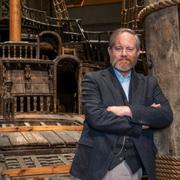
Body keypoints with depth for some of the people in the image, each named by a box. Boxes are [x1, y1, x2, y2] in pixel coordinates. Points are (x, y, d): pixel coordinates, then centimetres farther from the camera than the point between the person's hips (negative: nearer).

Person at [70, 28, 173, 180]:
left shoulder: (149, 83, 10)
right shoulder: (93, 80, 0)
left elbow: (166, 116, -4)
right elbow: (95, 117, -15)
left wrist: (128, 110, -16)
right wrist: (140, 124, -10)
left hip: (133, 167, 3)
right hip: (97, 165, -3)